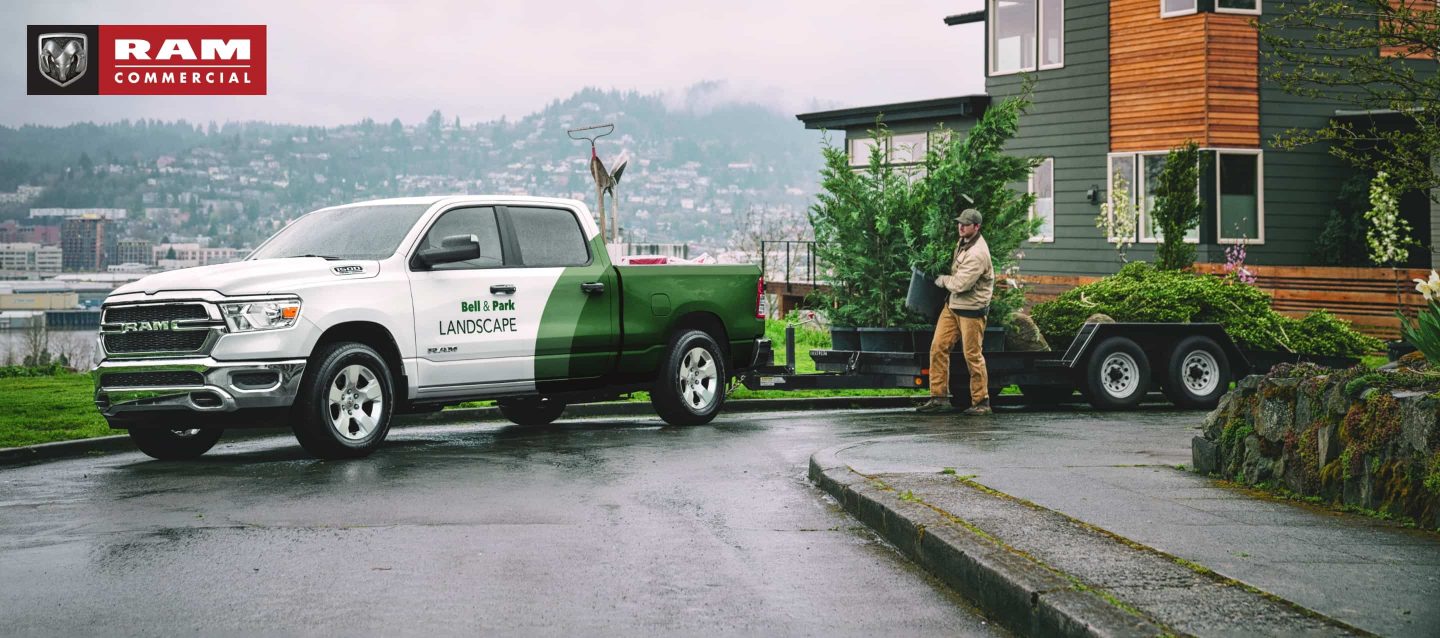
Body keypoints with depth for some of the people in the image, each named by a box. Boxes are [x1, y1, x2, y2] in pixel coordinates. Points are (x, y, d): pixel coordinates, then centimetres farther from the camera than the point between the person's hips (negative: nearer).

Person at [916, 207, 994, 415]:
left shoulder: (977, 253, -22)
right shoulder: (963, 243, 9)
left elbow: (960, 284, -24)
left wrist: (942, 280, -7)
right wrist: (946, 279, 12)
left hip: (972, 309, -9)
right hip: (953, 305, 9)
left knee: (972, 355, -1)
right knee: (938, 347, 3)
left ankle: (981, 402, 11)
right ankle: (939, 398, 8)